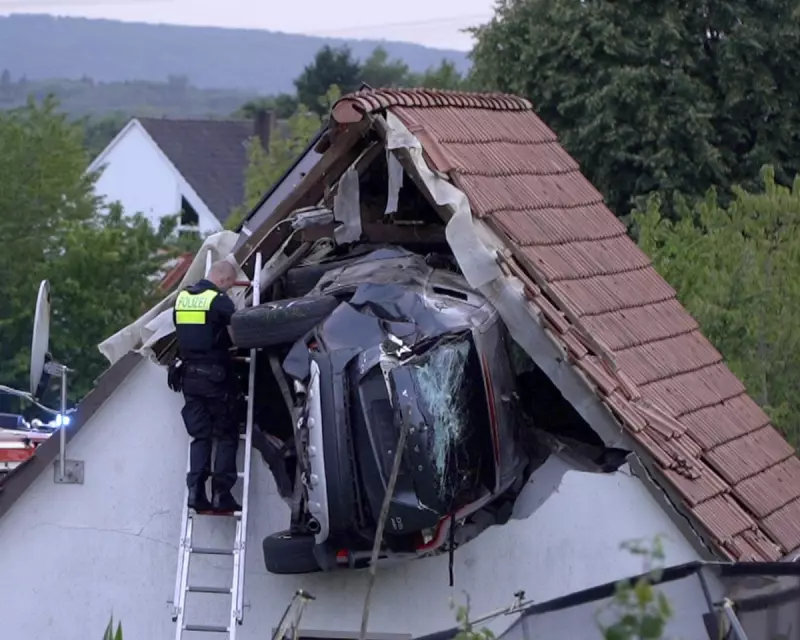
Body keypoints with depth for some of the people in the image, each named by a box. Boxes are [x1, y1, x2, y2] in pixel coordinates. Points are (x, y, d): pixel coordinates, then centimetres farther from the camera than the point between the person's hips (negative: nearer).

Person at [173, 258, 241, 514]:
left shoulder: (182, 298, 9)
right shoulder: (220, 300, -12)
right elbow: (236, 337, -13)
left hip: (190, 375, 6)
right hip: (215, 375, -6)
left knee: (200, 436, 9)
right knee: (226, 436, 2)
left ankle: (196, 491, -3)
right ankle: (222, 494, -4)